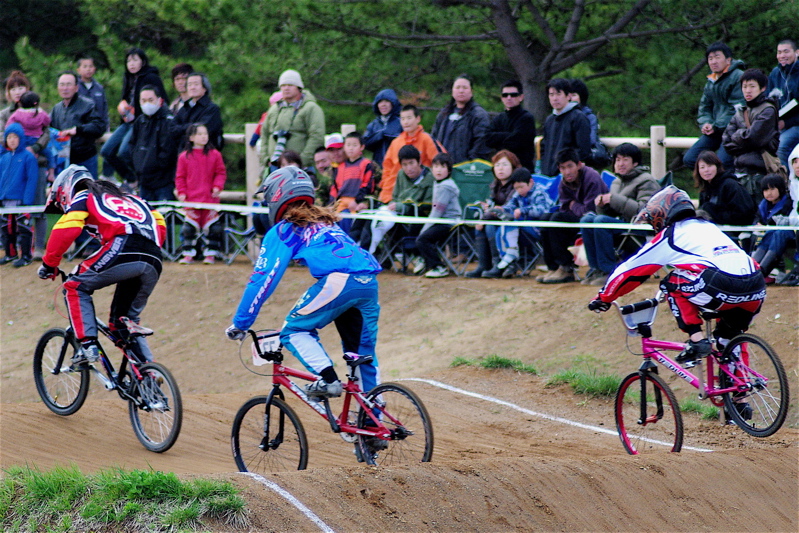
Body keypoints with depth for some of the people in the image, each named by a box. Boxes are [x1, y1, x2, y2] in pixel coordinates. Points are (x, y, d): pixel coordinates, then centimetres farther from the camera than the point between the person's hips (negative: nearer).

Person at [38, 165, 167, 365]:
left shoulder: (82, 197, 19)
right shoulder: (128, 198, 38)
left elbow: (66, 230, 3)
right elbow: (159, 223, 29)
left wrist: (49, 264, 11)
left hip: (124, 250, -6)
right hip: (154, 263, 6)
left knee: (76, 288, 12)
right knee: (126, 321, 21)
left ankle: (88, 345, -3)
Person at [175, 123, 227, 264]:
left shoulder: (214, 155, 3)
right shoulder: (184, 157, 3)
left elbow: (221, 172, 7)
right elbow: (180, 177, 8)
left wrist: (218, 186, -8)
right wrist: (182, 192, -2)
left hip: (210, 198, 0)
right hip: (191, 199, 0)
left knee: (210, 227, 3)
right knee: (190, 227, 3)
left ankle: (210, 254, 11)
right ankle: (188, 254, 10)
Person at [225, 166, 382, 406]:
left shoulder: (283, 230, 14)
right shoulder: (326, 223, 35)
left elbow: (262, 280, 10)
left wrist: (239, 324, 16)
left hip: (339, 279, -7)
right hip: (370, 282, 7)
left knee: (294, 330, 9)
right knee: (363, 353, 17)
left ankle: (328, 379, -6)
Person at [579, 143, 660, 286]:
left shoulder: (646, 181, -5)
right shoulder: (616, 182, 19)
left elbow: (644, 211, -20)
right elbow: (608, 214, 19)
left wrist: (615, 200, -21)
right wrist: (601, 204, -5)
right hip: (621, 223, 8)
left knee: (600, 221, -28)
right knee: (587, 219, -13)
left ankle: (608, 270, -23)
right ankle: (595, 268, -12)